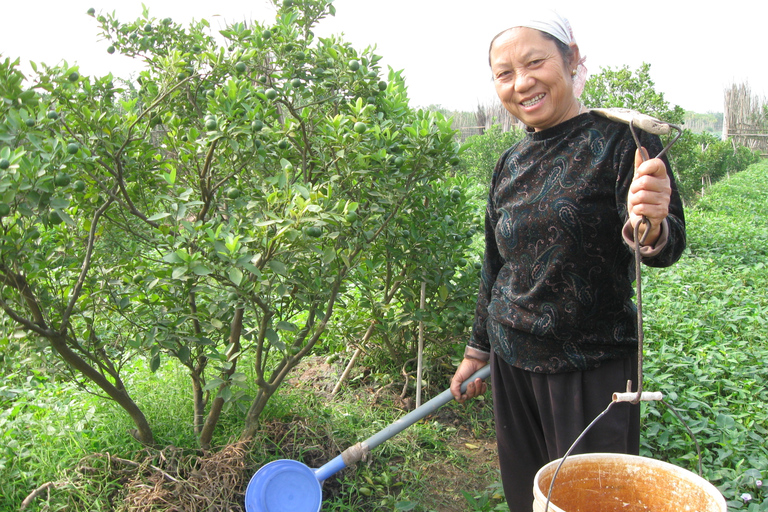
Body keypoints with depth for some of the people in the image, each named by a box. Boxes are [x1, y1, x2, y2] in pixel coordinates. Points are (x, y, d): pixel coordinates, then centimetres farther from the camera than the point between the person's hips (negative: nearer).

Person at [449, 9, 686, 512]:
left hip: (593, 364, -5)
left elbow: (668, 245, -17)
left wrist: (648, 227, -40)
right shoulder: (512, 163, 6)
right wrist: (477, 350, 18)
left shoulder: (619, 139, -10)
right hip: (514, 362, 5)